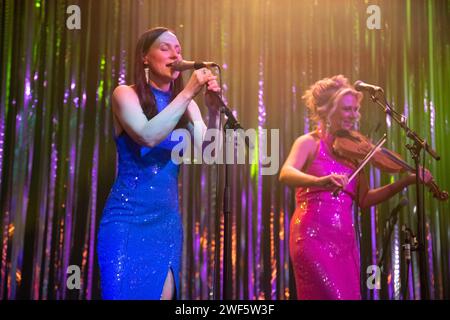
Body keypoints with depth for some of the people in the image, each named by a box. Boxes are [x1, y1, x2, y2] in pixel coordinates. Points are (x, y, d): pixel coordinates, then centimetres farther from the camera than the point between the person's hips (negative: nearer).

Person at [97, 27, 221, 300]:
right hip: (128, 217, -4)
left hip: (168, 221, 4)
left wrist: (213, 110, -18)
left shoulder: (186, 104, 7)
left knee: (162, 293, 5)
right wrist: (188, 93, -22)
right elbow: (149, 136, -21)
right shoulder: (125, 94, -3)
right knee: (123, 293, -4)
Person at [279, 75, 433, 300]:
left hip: (345, 239, 6)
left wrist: (407, 181, 1)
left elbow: (363, 200, 8)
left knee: (351, 294, 7)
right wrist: (320, 181, -40)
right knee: (332, 296, -11)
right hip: (313, 237, -6)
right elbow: (286, 174, -21)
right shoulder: (309, 143, -2)